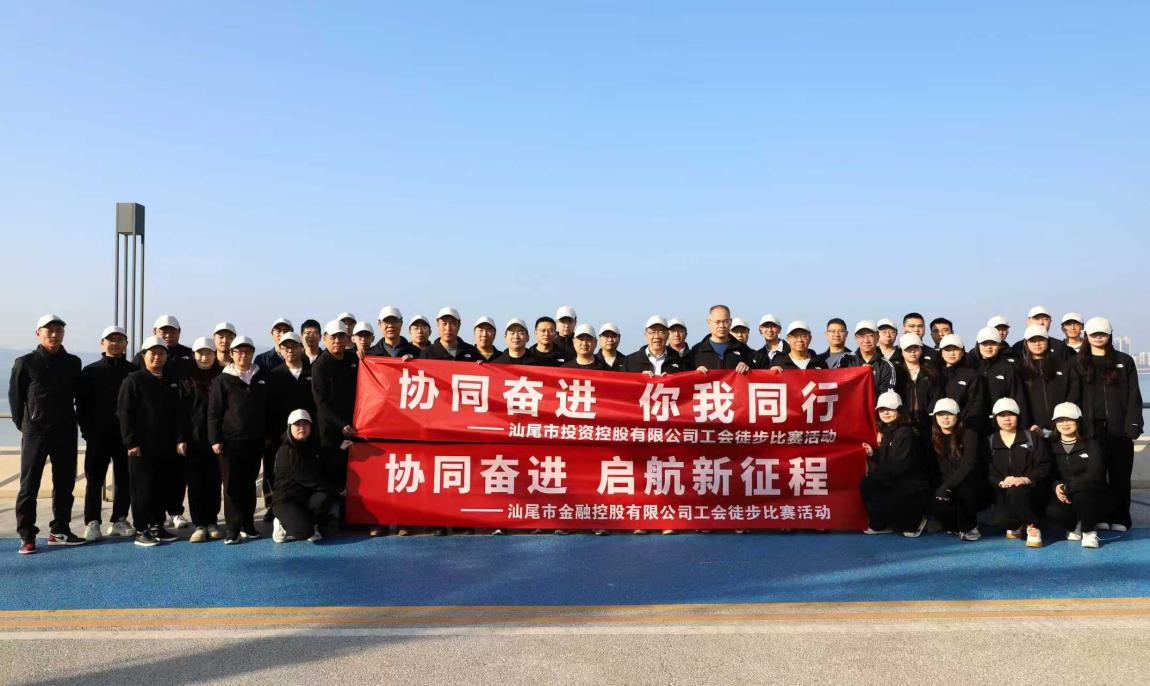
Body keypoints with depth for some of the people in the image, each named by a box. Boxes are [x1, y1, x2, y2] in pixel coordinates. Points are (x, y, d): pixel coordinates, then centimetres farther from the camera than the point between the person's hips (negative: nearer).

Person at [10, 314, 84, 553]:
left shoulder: (73, 363, 8)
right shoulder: (25, 363, 0)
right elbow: (15, 396, 4)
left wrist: (75, 422, 10)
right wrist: (23, 424, 4)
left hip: (65, 432, 3)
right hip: (35, 432, -3)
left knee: (65, 482, 7)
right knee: (29, 484, -1)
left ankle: (59, 530, 18)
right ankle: (27, 535, 3)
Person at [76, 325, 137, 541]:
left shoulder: (133, 371, 5)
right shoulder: (90, 371, 4)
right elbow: (81, 403, 2)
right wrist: (87, 430, -6)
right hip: (98, 435, -1)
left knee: (124, 480, 6)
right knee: (94, 480, 2)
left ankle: (118, 520, 15)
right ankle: (92, 523, 8)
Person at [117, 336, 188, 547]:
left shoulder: (172, 381, 14)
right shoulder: (134, 380, -3)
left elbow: (179, 413, 14)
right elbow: (124, 412, -8)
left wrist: (181, 438, 5)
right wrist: (131, 442, -13)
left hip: (166, 447, 5)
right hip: (142, 446, -5)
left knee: (163, 488, 9)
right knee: (143, 489, -1)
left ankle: (157, 526, 21)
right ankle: (141, 531, 8)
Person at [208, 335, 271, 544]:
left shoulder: (262, 377, 10)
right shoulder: (223, 380, 0)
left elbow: (268, 408, 16)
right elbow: (213, 412, -2)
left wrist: (268, 434, 12)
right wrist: (215, 439, -8)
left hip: (255, 440, 3)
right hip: (231, 440, -3)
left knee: (249, 484, 10)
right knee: (232, 485, -2)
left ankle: (248, 525, 18)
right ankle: (233, 528, 2)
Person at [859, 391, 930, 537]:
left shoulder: (905, 433, -18)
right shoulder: (886, 430, 9)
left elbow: (900, 466, -23)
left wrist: (875, 473, -16)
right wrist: (873, 454, -3)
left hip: (912, 488, -8)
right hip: (895, 483, 8)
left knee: (878, 505, -20)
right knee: (866, 485, -8)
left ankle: (914, 521, 3)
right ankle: (879, 525, 5)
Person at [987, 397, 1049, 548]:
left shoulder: (1032, 438, 8)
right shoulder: (990, 442, 10)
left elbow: (1044, 466, -1)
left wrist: (1026, 479, -19)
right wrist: (1001, 482, -20)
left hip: (1029, 489, -1)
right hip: (1003, 493, 2)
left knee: (1016, 491, -38)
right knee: (1002, 518, -28)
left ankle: (1032, 528, -14)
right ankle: (1016, 525, 11)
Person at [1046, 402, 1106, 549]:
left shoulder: (1092, 445, 0)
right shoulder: (1052, 447, 8)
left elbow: (1094, 475, -14)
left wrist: (1067, 488, -24)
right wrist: (1056, 487, -21)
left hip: (1092, 499, -2)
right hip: (1063, 497, 2)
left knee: (1081, 493, -38)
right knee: (1052, 511, -33)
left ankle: (1089, 531, -9)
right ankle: (1075, 526, 4)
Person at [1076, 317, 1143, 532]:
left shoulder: (1124, 361, 8)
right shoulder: (1078, 362, 9)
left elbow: (1134, 396, 4)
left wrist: (1132, 426, -5)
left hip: (1118, 427, 0)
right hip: (1091, 427, 0)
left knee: (1120, 474, 2)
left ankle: (1120, 518, 9)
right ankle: (1099, 516, 9)